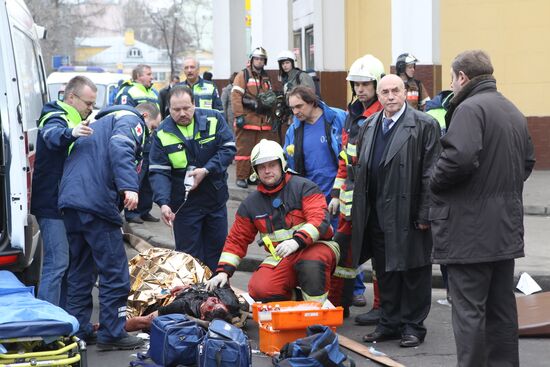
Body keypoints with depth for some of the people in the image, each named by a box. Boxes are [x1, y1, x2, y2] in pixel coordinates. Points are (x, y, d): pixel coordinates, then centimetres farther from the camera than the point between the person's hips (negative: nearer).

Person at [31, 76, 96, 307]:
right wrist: (70, 133, -61)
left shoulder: (72, 121, 19)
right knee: (57, 264, -14)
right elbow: (53, 135, -40)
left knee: (66, 263, 13)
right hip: (52, 205, -10)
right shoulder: (56, 119, -13)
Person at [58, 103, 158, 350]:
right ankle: (111, 334, 0)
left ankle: (77, 331, 18)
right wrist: (129, 186, -29)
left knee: (80, 271, 15)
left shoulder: (99, 123, 33)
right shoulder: (131, 120, 5)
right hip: (96, 201, -9)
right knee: (114, 271, -2)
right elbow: (120, 148, -17)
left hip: (70, 200, 9)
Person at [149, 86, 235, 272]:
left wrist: (206, 170, -22)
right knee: (189, 255, 5)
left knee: (217, 249, 13)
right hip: (184, 204, -2)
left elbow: (228, 149, -8)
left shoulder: (213, 119, -8)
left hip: (216, 199, 2)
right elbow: (158, 172, -12)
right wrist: (163, 203, -27)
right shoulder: (162, 133, -9)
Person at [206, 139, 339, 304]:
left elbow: (319, 220, -17)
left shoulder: (303, 187, -4)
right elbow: (237, 240, 15)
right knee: (260, 290, -24)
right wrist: (223, 271, 3)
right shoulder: (250, 204, 11)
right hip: (281, 257, 4)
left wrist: (297, 241, -33)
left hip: (315, 246, -4)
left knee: (311, 264, -40)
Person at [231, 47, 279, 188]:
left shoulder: (266, 78, 19)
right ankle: (241, 177, 0)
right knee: (244, 149, -5)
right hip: (247, 120, -6)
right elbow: (236, 96, -9)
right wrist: (239, 116, -17)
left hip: (263, 121, 6)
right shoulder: (243, 75, -1)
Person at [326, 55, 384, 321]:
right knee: (343, 244, 11)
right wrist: (337, 193, 18)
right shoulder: (353, 114, 15)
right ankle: (337, 301, 20)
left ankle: (382, 307, 9)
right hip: (352, 194, 8)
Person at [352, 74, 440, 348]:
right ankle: (389, 323, 23)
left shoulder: (424, 125, -7)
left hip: (408, 212, -6)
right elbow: (360, 169, 17)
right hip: (377, 214, 6)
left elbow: (430, 173, -10)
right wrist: (359, 211, 12)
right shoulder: (369, 126, 13)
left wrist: (425, 213, -15)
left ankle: (413, 325, 12)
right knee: (385, 272, 13)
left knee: (413, 271, 2)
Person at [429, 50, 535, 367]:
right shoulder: (513, 111, 14)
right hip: (506, 228, 9)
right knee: (502, 306, 14)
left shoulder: (469, 108, -14)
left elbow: (460, 157, -27)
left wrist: (435, 183, -10)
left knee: (469, 308, -4)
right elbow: (528, 160, 20)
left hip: (470, 228, -9)